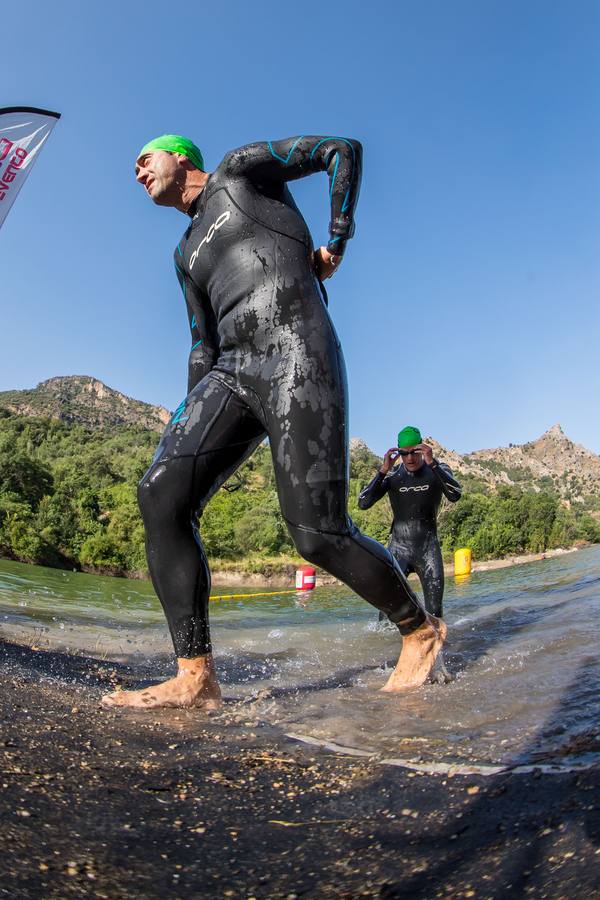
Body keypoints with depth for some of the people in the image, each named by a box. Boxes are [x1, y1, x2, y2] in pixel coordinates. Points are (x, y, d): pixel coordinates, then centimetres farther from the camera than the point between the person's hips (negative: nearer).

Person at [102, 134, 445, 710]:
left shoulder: (241, 168, 16)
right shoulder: (187, 254, 32)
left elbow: (344, 150, 12)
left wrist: (337, 240, 3)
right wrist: (190, 425, 17)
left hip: (296, 356, -7)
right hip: (231, 372, 7)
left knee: (318, 533, -16)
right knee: (161, 494, -14)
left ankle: (420, 630, 9)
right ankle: (195, 679, -12)